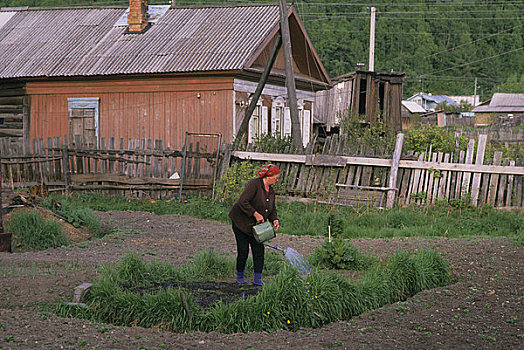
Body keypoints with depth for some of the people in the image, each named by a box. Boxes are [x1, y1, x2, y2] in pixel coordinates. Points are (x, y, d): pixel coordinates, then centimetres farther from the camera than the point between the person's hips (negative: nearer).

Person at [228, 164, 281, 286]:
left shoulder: (271, 191, 8)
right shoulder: (254, 184, -19)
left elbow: (272, 209, 13)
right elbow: (243, 202, -26)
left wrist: (274, 220, -7)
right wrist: (255, 214, -28)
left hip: (256, 225, 7)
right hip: (241, 222, -7)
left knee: (259, 250, -2)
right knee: (243, 250, -5)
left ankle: (257, 279, 1)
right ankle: (240, 277, 13)